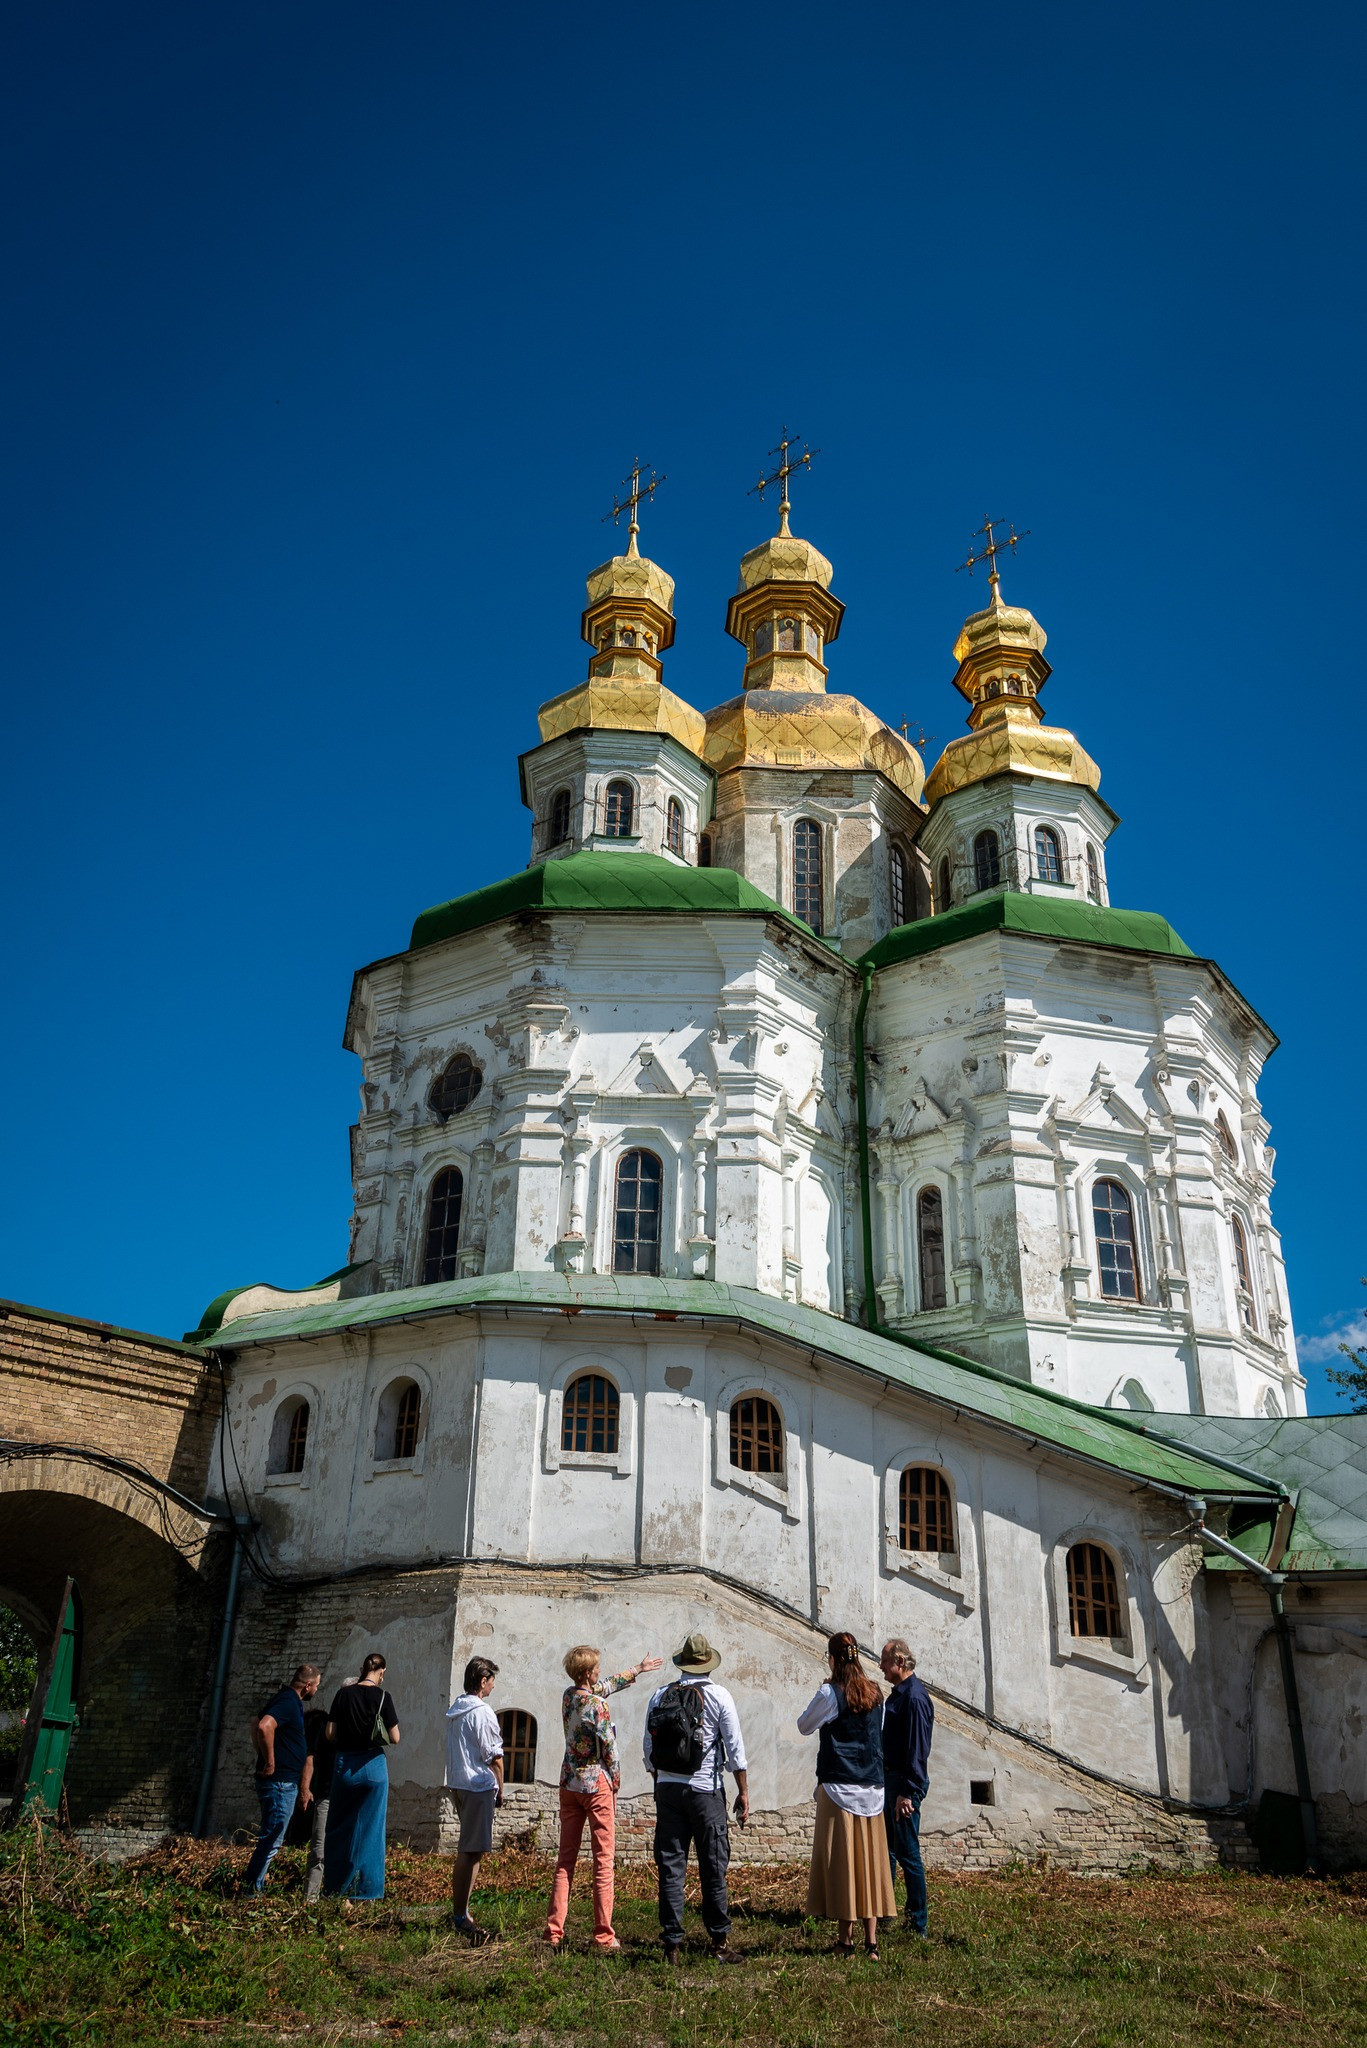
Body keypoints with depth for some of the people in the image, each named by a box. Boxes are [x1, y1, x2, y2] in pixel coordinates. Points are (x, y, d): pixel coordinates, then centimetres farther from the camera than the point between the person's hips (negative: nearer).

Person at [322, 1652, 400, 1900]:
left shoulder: (344, 1694, 0)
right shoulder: (382, 1697, -7)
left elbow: (330, 1733, 0)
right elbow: (394, 1738, -6)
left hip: (344, 1765, 2)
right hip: (373, 1765, -2)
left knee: (340, 1827, 14)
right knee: (370, 1828, 7)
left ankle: (336, 1887, 17)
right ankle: (366, 1888, 9)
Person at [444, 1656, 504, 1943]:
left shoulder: (455, 1710, 12)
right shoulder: (482, 1712, -14)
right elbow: (494, 1756, -13)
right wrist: (500, 1789, 0)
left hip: (458, 1783, 9)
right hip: (479, 1785, -9)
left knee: (467, 1850, 16)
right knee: (471, 1851, -6)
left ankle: (461, 1912, 21)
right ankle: (460, 1916, -5)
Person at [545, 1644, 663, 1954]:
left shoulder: (569, 1695, 6)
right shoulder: (596, 1705, -16)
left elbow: (605, 1686, 21)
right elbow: (609, 1746, -14)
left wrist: (637, 1669, 31)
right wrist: (615, 1780, 4)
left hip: (569, 1784, 7)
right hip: (597, 1784, -7)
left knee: (565, 1859, 10)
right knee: (603, 1862, -1)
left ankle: (554, 1933, 10)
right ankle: (603, 1937, 0)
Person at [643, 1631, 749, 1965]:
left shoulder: (659, 1696, 5)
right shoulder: (718, 1696, -4)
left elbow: (649, 1748, 8)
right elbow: (735, 1748, -5)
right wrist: (743, 1792, 2)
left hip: (667, 1788, 3)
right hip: (705, 1790, -3)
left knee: (670, 1866, 6)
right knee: (713, 1868, 5)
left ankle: (672, 1944, 8)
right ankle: (720, 1942, 9)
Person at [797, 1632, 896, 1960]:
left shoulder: (830, 1693, -10)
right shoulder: (875, 1694, 6)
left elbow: (804, 1726, 2)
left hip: (839, 1786, -5)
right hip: (872, 1788, 5)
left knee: (841, 1860, 2)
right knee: (871, 1861, 7)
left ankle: (846, 1938, 6)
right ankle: (871, 1940, 7)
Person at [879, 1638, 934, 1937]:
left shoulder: (914, 1697, -19)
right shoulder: (898, 1694, 12)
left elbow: (917, 1749, -22)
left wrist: (907, 1792, -23)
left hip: (905, 1784, -10)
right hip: (889, 1779, 10)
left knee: (908, 1853, -3)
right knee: (885, 1848, 17)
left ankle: (918, 1924, 5)